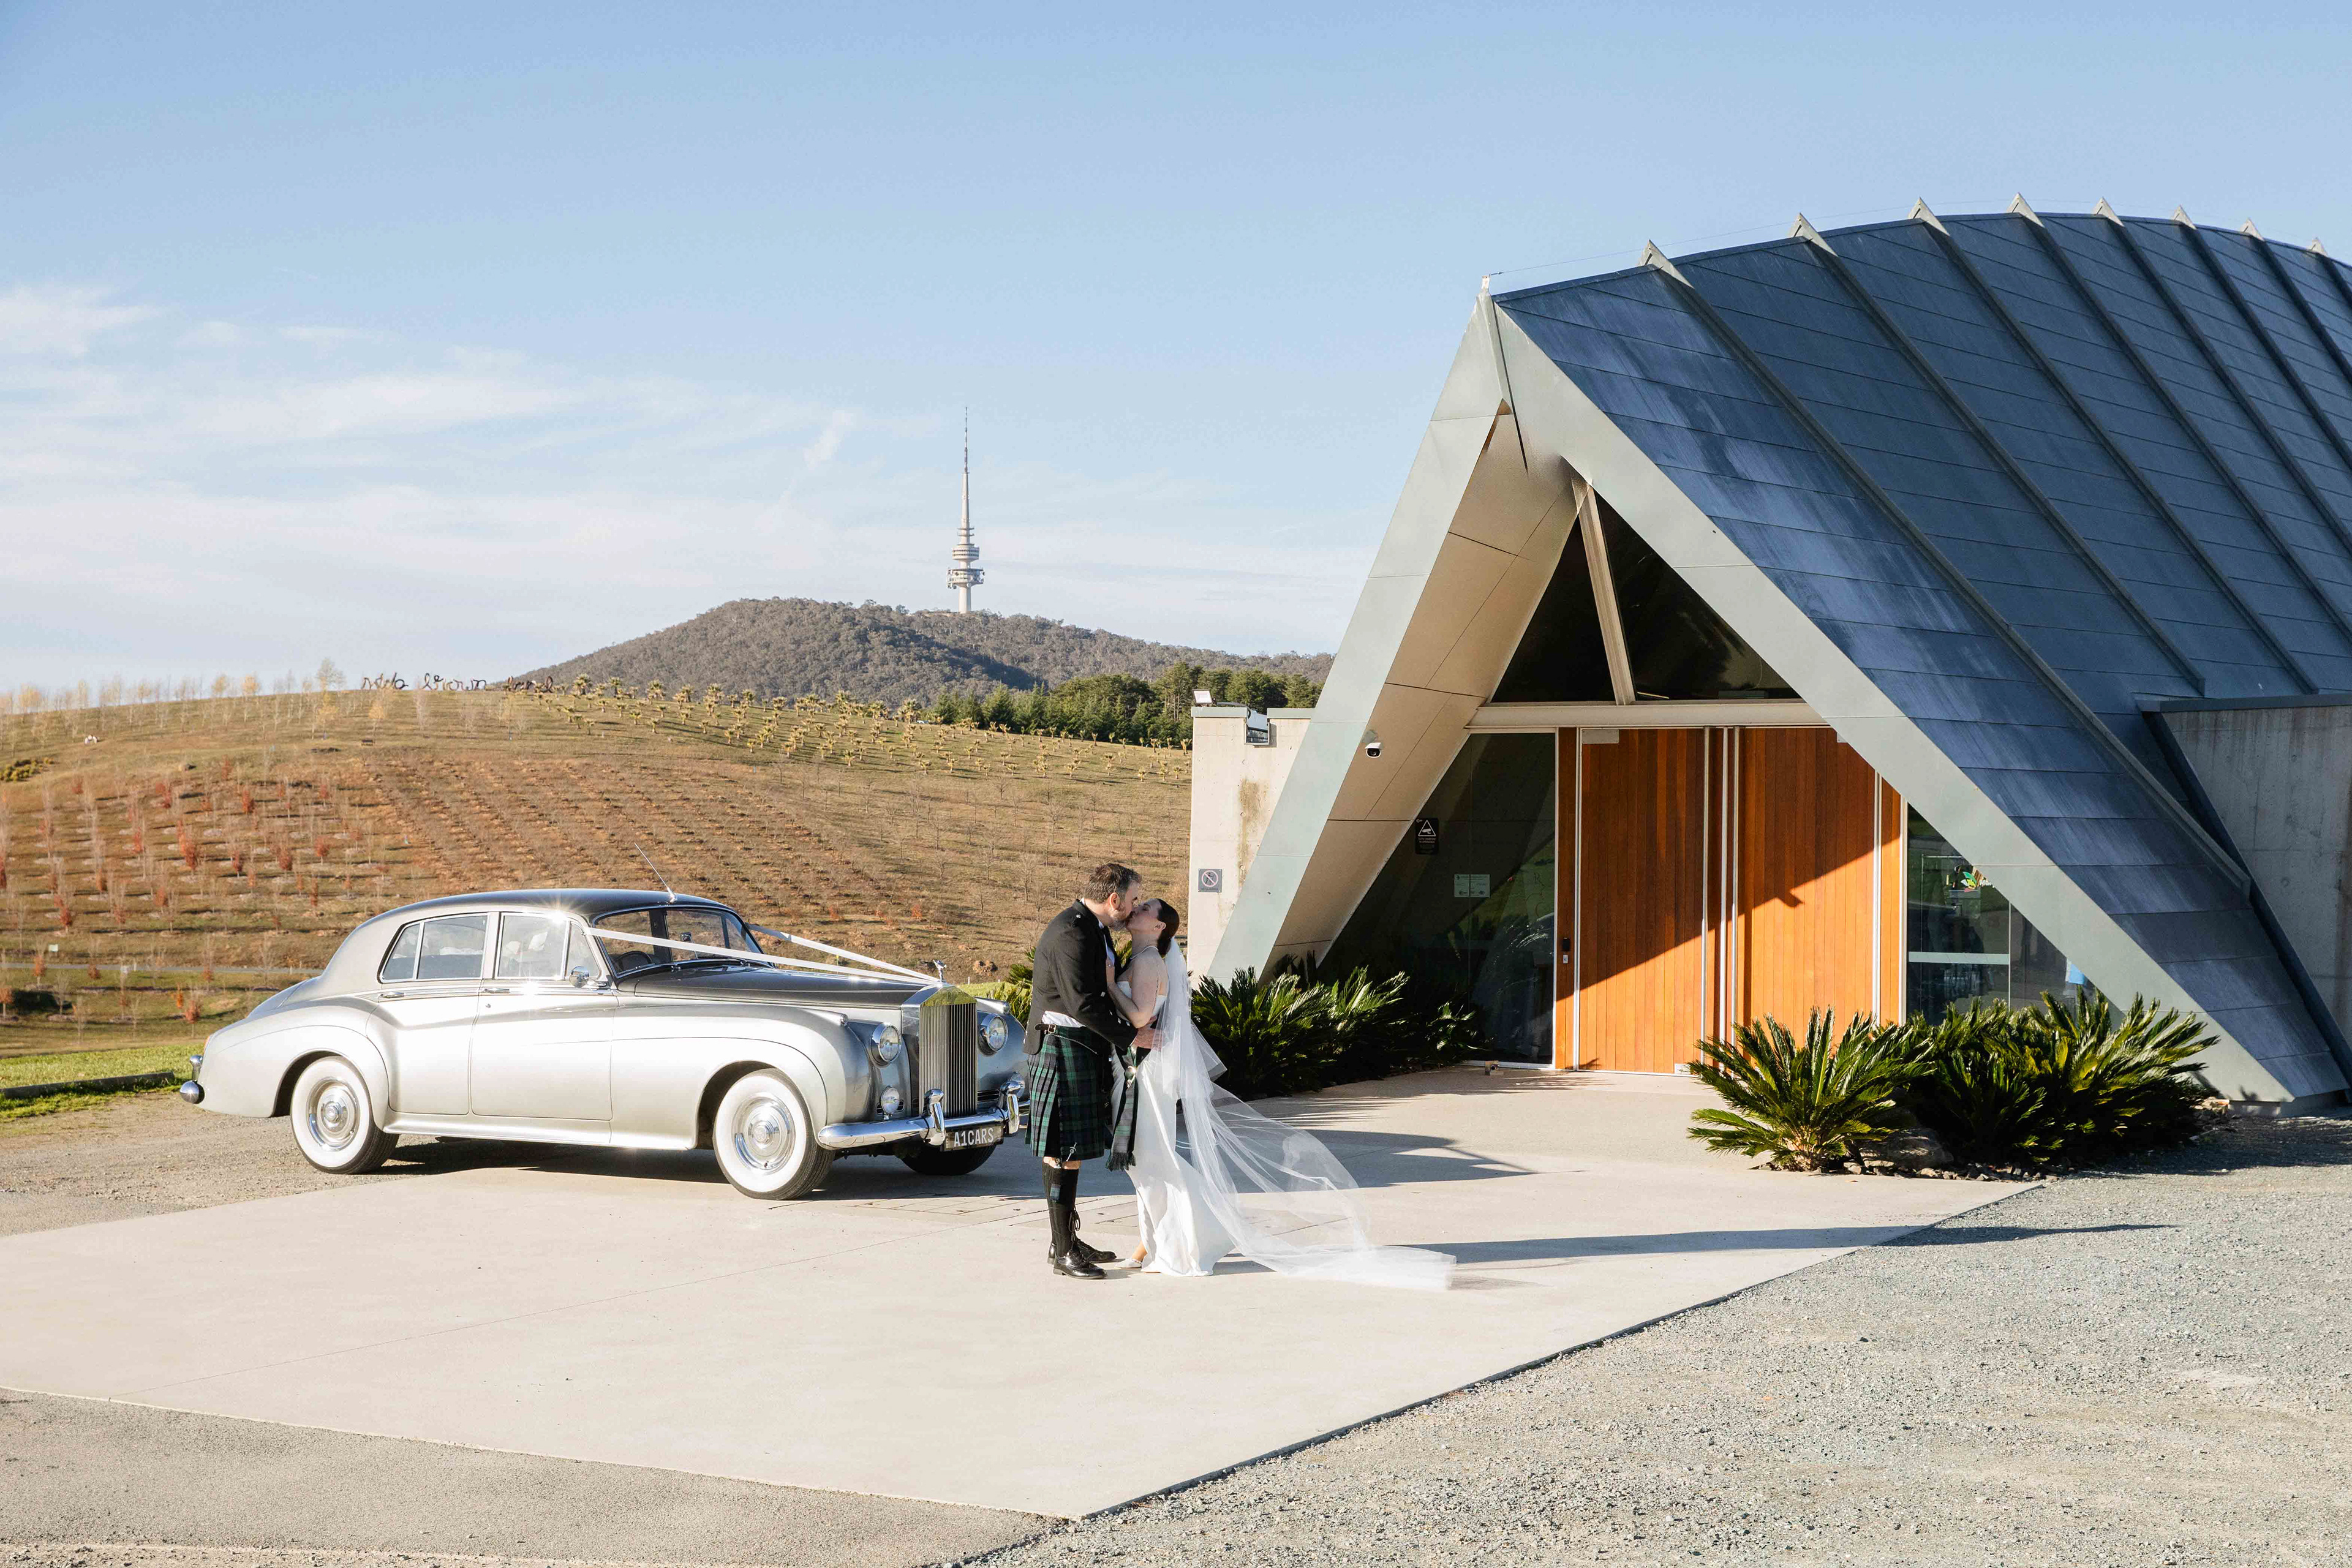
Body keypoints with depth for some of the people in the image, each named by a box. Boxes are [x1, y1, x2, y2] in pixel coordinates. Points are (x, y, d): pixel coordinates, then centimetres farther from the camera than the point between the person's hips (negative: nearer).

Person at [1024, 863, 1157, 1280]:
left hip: (1086, 1051, 11)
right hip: (1063, 1049, -11)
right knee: (1064, 1151, -8)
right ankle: (1062, 1252, -6)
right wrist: (1130, 1036, -15)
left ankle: (1068, 1240, 19)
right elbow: (1081, 1003, -23)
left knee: (1072, 1149, 13)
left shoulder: (1094, 929, 15)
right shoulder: (1071, 932, -18)